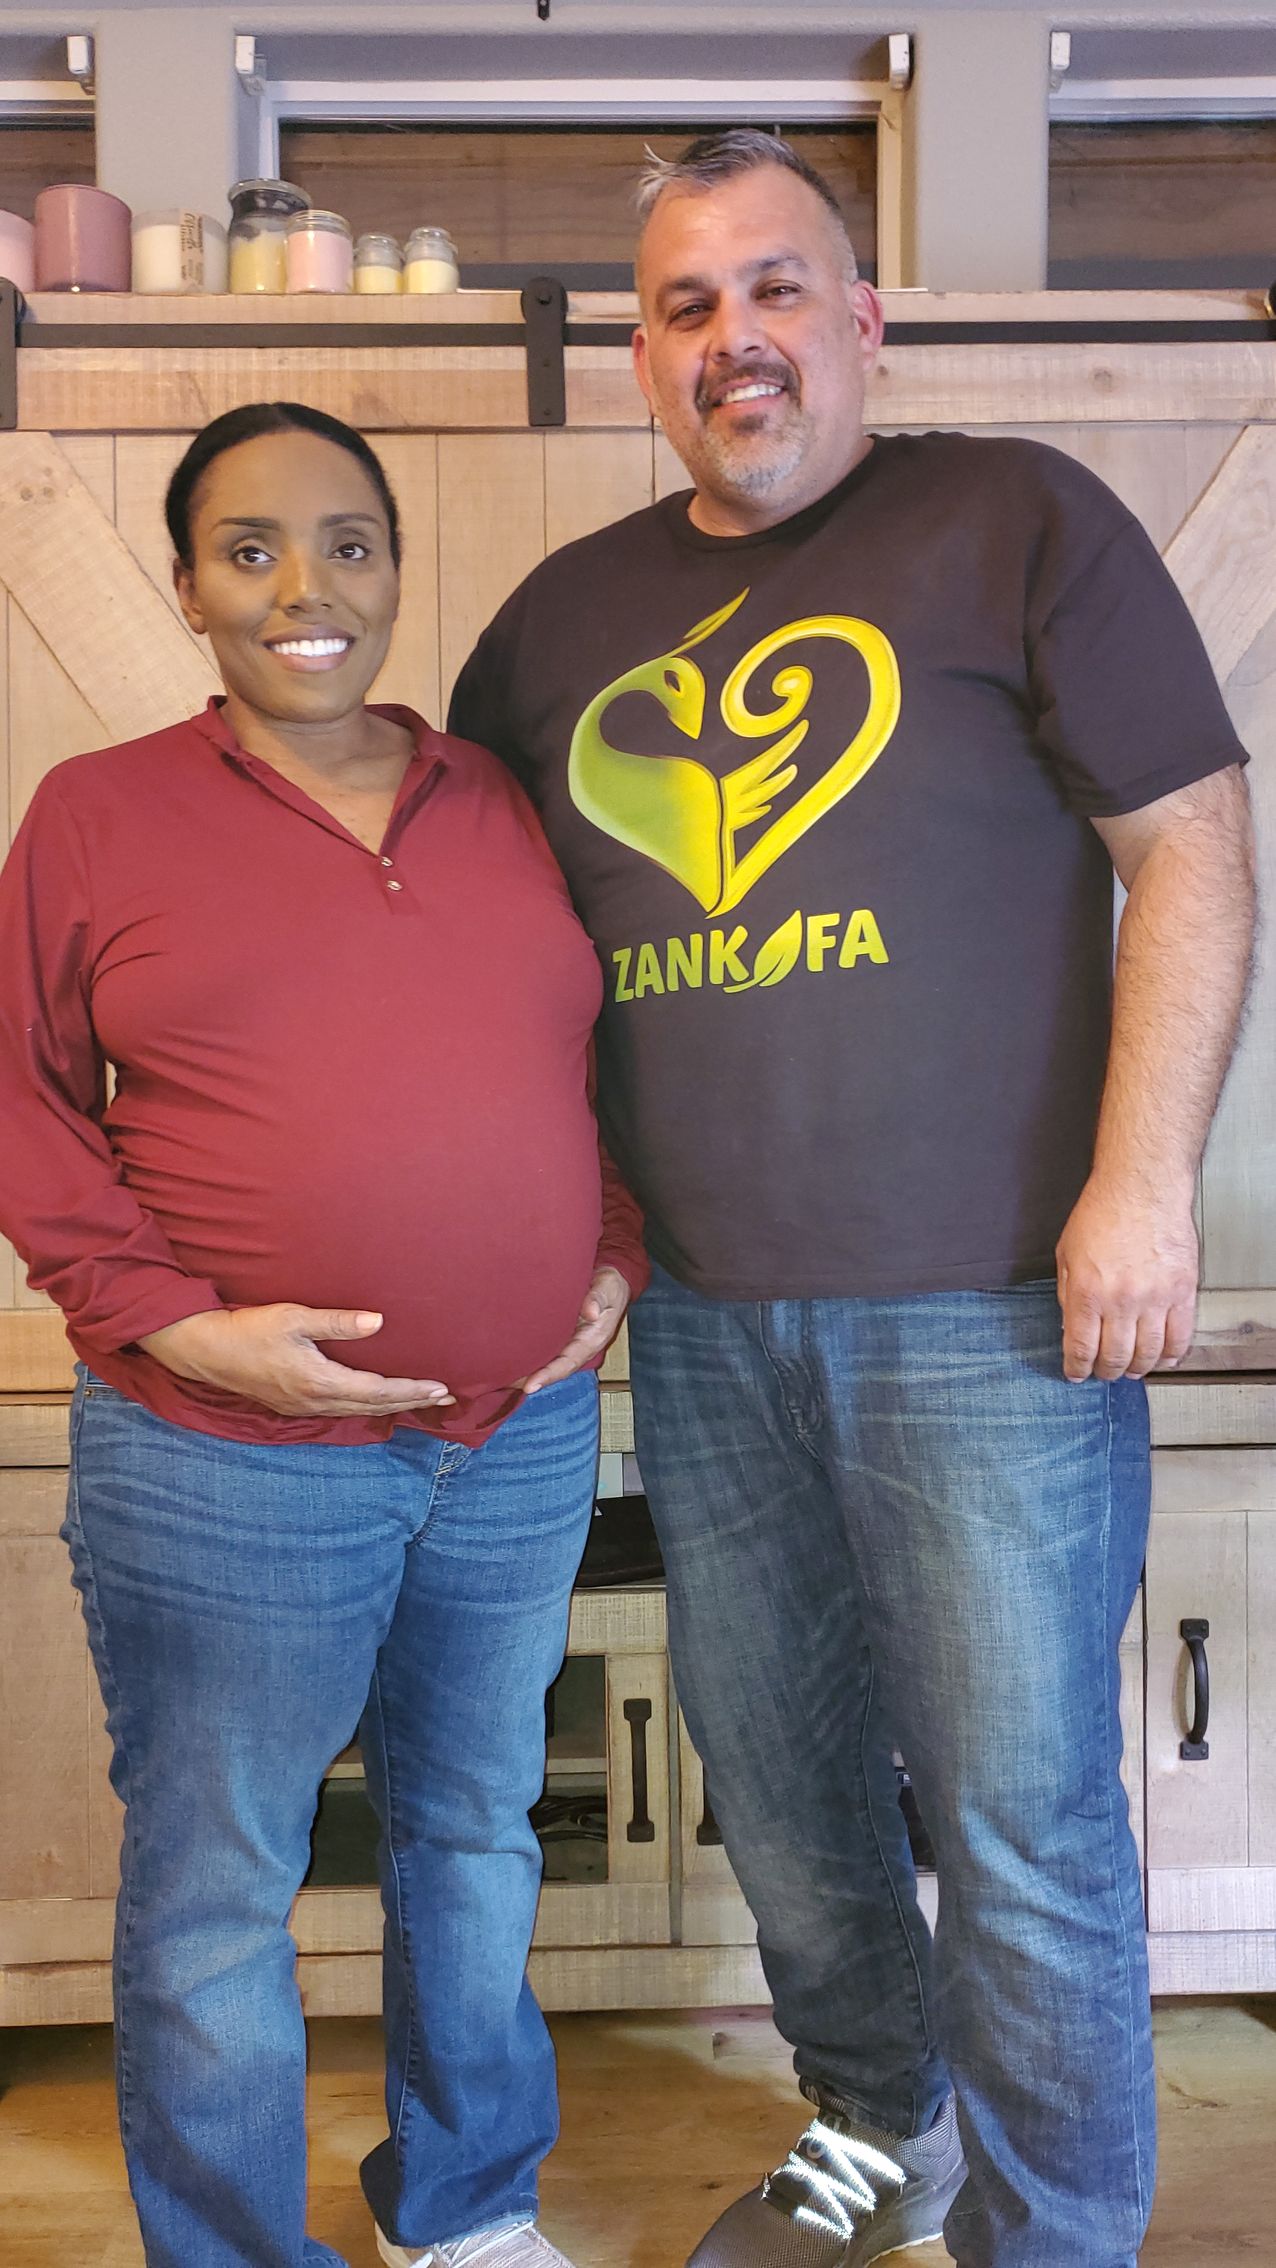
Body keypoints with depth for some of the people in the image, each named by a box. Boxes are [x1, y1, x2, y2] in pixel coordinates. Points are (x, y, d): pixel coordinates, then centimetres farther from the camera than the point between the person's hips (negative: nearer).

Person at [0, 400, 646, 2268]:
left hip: (525, 1437, 4)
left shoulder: (507, 805, 8)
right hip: (227, 1461, -3)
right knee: (214, 1889, 8)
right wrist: (166, 1319, -12)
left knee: (479, 1835, 19)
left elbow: (607, 1055, 17)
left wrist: (616, 1259, 3)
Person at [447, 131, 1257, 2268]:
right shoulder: (569, 612, 12)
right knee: (770, 1775, 17)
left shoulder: (1015, 522, -1)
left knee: (1019, 1812, 3)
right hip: (699, 1312, 5)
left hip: (986, 1303, -5)